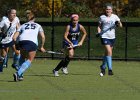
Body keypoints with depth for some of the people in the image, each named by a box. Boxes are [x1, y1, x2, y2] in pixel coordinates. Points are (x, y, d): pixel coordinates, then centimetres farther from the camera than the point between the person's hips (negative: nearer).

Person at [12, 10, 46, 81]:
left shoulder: (23, 25, 27)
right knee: (29, 60, 7)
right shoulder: (38, 26, 27)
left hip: (22, 41, 2)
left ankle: (20, 75, 14)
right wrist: (42, 47, 23)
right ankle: (18, 73, -15)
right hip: (33, 42, -2)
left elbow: (14, 37, 17)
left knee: (23, 57, 26)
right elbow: (43, 37, 14)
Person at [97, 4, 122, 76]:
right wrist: (99, 32, -6)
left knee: (107, 53, 12)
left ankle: (103, 67, 31)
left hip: (112, 37, 3)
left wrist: (119, 23, -22)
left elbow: (120, 25, 1)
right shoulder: (102, 17, 2)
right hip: (105, 37, -3)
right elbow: (99, 26, 12)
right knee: (109, 52, -18)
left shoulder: (115, 17, 4)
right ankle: (110, 69, -19)